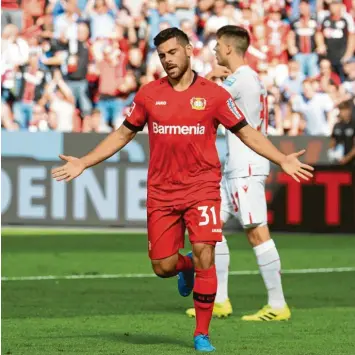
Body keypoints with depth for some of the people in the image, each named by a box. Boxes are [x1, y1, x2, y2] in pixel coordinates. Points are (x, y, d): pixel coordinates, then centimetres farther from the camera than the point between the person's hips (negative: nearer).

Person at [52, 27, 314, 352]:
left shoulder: (213, 94, -1)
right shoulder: (149, 94, 5)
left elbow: (246, 132, 4)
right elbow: (124, 134, 15)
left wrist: (283, 160, -7)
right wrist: (83, 163, 11)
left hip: (202, 188, -2)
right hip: (161, 191, 2)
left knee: (205, 257, -12)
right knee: (163, 267, 1)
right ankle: (185, 267, 39)